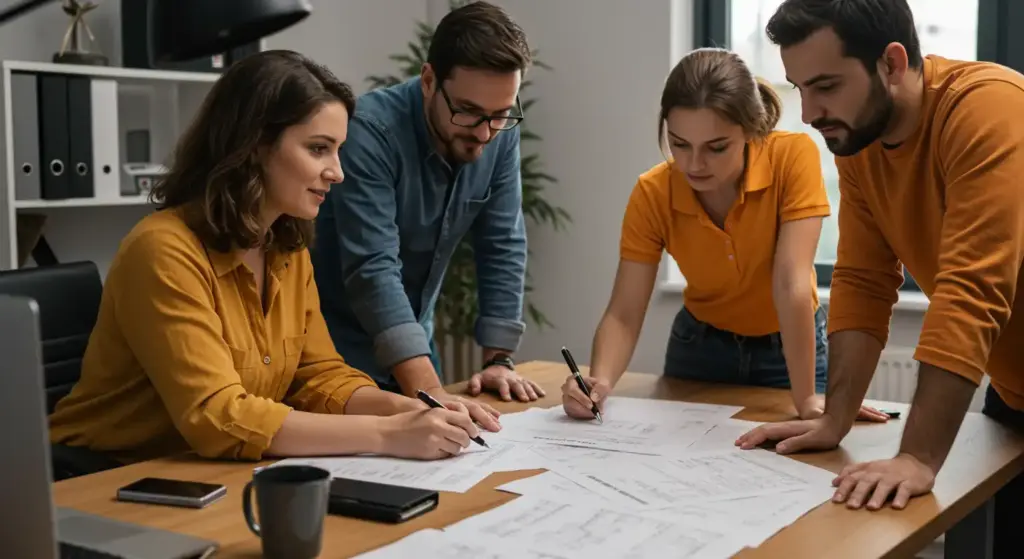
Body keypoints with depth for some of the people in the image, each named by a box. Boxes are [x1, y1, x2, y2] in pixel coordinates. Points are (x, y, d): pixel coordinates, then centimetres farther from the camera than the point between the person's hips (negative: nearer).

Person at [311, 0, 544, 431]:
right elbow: (372, 271, -34)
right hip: (337, 348, -5)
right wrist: (428, 391, -42)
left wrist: (498, 358, -10)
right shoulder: (371, 130, -28)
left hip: (413, 342, 6)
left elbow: (503, 248, -5)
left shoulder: (500, 136, -10)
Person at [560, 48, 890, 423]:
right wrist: (599, 382, -39)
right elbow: (623, 316, -21)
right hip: (700, 347, 2)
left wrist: (806, 399, -36)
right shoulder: (652, 194, -21)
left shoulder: (794, 156, -27)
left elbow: (792, 282, -33)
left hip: (788, 348, -2)